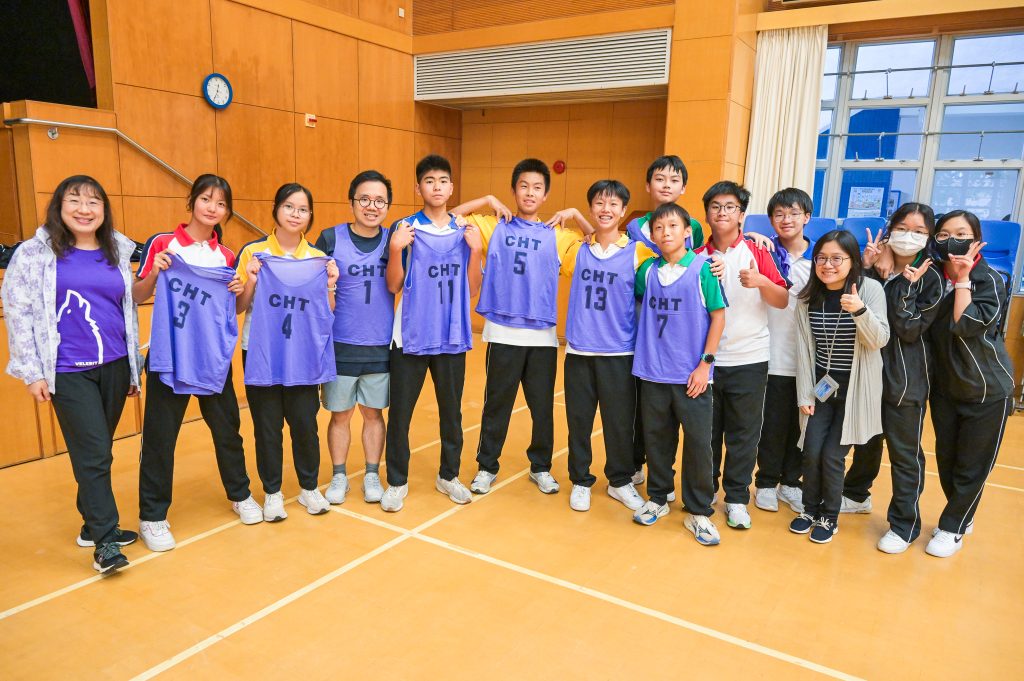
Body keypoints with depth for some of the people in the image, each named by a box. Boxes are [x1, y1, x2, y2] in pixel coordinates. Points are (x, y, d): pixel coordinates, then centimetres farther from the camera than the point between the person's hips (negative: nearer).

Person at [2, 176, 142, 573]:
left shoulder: (117, 253, 9)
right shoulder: (35, 252, -2)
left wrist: (134, 367, 13)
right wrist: (32, 372, -5)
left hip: (114, 367, 4)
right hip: (68, 372, -4)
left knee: (97, 452, 13)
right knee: (93, 453, -5)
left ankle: (93, 524, 28)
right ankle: (104, 540, 5)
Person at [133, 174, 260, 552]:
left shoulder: (226, 255, 8)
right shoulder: (162, 243, -3)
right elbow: (137, 296, -3)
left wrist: (241, 290, -5)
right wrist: (153, 272, -20)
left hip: (215, 355, 3)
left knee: (227, 426, 13)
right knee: (159, 435, 4)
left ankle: (240, 495, 32)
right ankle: (152, 516, 18)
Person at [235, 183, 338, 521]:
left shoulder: (319, 257, 3)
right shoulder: (253, 251, -2)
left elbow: (327, 313, 6)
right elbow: (238, 307, 0)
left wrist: (330, 285, -11)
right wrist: (251, 280, -16)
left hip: (303, 354, 1)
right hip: (261, 354, -1)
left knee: (305, 423, 4)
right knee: (267, 425, 7)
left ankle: (309, 487, 25)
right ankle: (272, 493, 24)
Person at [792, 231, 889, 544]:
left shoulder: (870, 289, -11)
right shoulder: (809, 296, -2)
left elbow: (879, 341, -15)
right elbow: (803, 347, 0)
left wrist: (860, 311, -34)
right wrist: (805, 394, -1)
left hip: (854, 389, -3)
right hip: (821, 387, 3)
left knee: (832, 455, -2)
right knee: (811, 452, 2)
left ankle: (829, 517, 20)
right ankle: (810, 509, 26)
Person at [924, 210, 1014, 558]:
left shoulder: (990, 280, -14)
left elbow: (966, 326, -27)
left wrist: (963, 279, -22)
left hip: (987, 391, -4)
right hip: (944, 386, 4)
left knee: (972, 467, 6)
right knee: (945, 460, 14)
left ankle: (952, 528, 22)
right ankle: (963, 516, 36)